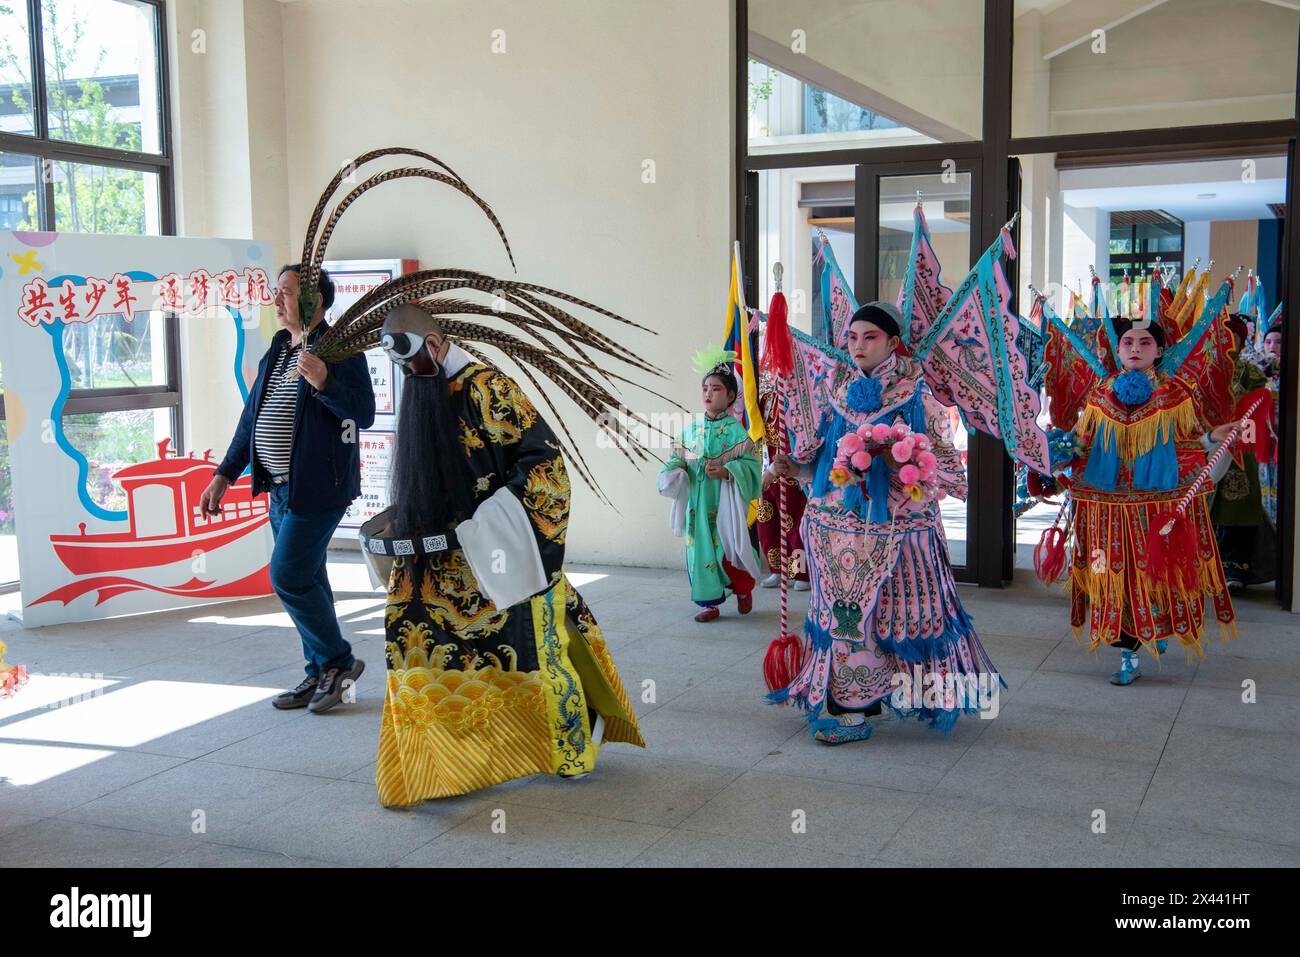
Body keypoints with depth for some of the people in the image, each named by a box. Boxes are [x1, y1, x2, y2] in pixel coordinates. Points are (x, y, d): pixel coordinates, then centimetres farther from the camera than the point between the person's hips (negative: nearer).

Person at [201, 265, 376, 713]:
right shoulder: (278, 349, 15)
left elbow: (364, 413, -21)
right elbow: (252, 418, 20)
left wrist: (323, 381, -35)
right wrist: (225, 474, 18)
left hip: (316, 488, -8)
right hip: (280, 487, 8)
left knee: (289, 577, -10)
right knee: (306, 580, 12)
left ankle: (339, 662, 7)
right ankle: (321, 676, 21)